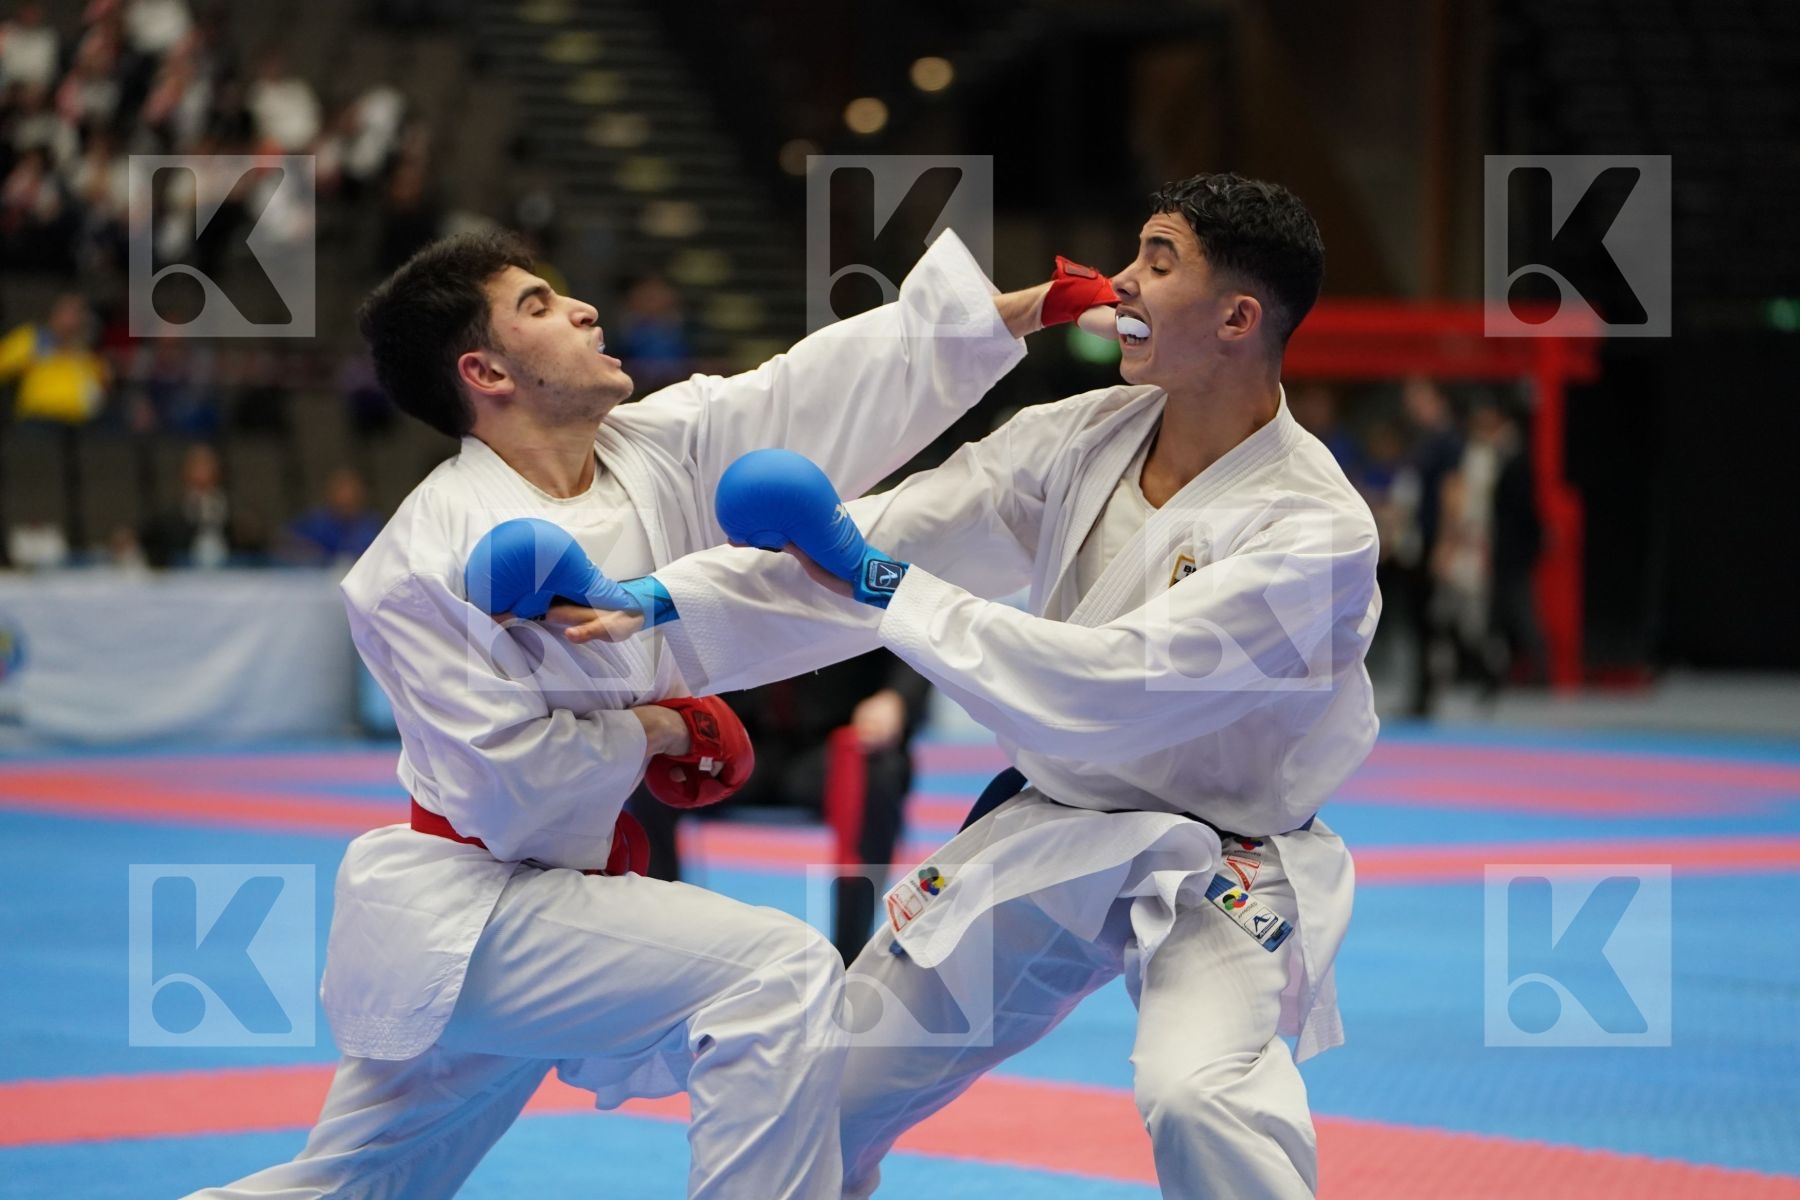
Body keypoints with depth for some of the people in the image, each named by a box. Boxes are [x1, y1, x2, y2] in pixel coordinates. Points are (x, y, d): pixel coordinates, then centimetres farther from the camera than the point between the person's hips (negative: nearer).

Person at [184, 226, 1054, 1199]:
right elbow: (511, 782, -21)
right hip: (465, 910, -8)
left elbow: (885, 363, -3)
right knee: (776, 973, -21)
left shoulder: (663, 448, 0)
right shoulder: (429, 561, -19)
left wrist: (1049, 296, -8)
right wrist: (656, 731, -9)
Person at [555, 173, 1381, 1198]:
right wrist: (658, 607, -19)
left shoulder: (1318, 530, -24)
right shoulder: (1080, 439, -5)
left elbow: (1112, 686, -30)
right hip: (1050, 833, 6)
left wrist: (888, 592, -25)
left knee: (1199, 1097, -35)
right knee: (826, 1093, 9)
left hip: (1221, 871, -6)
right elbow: (876, 546, -8)